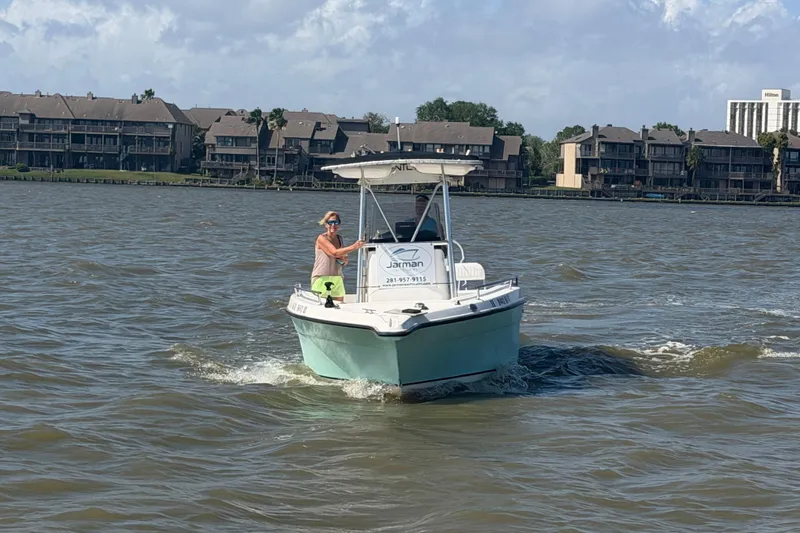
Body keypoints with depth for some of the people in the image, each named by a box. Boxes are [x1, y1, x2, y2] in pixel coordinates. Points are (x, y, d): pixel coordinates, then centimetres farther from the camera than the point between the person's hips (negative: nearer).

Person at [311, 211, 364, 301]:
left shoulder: (339, 238, 13)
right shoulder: (322, 238, -8)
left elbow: (345, 262, 21)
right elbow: (334, 252, -23)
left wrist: (343, 260, -3)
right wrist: (353, 247, -29)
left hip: (337, 279, 6)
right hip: (321, 279, -6)